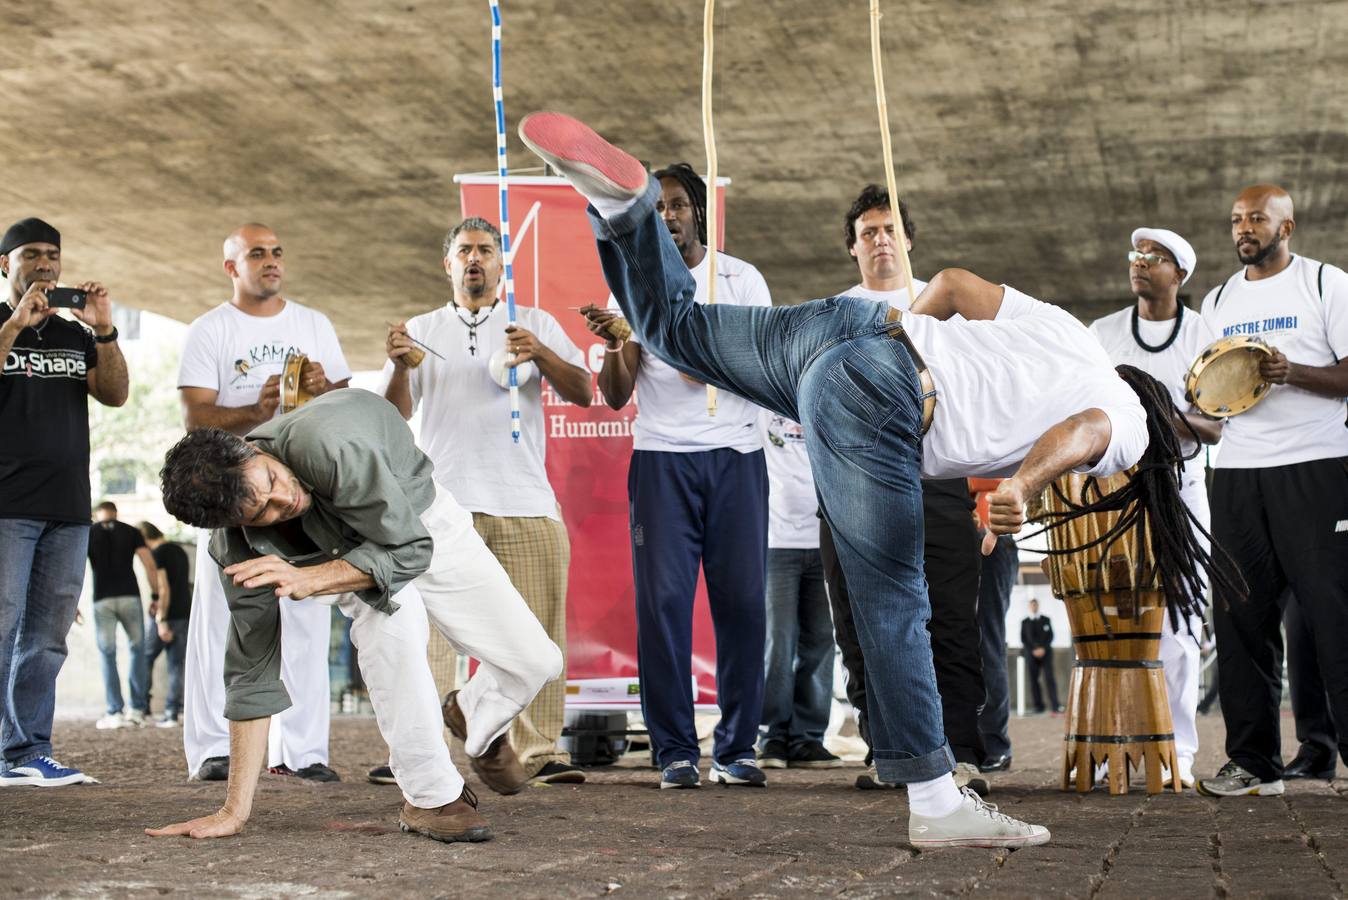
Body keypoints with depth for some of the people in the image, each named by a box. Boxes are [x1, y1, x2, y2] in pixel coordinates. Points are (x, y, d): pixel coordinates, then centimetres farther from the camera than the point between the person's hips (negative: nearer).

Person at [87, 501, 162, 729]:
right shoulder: (130, 532, 10)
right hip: (130, 597, 1)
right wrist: (155, 595, 7)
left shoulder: (89, 533, 8)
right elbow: (150, 566, 0)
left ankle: (114, 713, 1)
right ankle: (138, 710, 8)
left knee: (108, 655, 5)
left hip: (102, 599, -1)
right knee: (137, 650, 12)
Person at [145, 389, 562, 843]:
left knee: (535, 661, -7)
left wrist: (305, 580, -46)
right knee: (388, 613, -34)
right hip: (353, 546, 1)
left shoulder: (325, 445, -44)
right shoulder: (235, 545, -29)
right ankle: (431, 797, -19)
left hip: (422, 519, -1)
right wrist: (235, 810, -24)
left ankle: (469, 714, 29)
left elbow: (409, 549, -34)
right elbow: (253, 666, -23)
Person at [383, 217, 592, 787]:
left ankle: (540, 752, -1)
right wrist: (400, 366, -7)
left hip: (526, 503, 0)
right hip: (443, 504, 0)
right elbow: (393, 417, 12)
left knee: (537, 629, -4)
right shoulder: (420, 330, 18)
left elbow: (583, 393, 6)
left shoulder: (536, 324, 16)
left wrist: (539, 354, -11)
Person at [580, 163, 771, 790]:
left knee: (743, 600, -2)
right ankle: (674, 750, 1)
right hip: (662, 457, 0)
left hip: (736, 455, 1)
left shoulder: (742, 278, 12)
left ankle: (736, 748, 6)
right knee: (664, 601, -6)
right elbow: (616, 396, 5)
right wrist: (612, 346, -15)